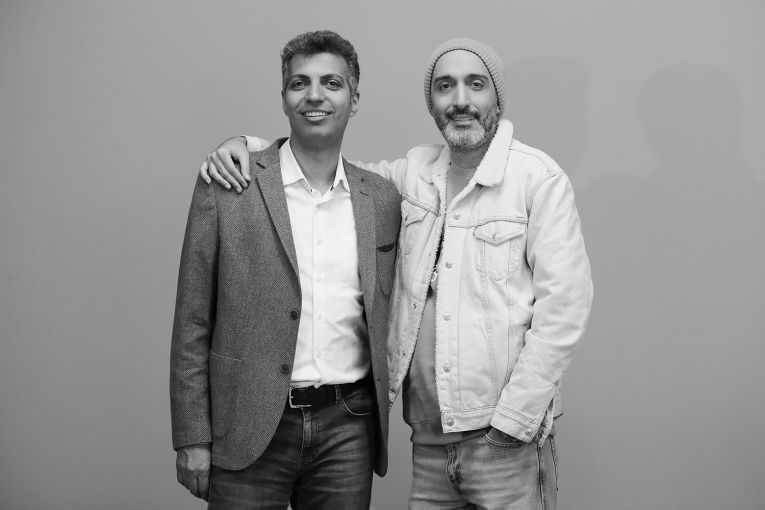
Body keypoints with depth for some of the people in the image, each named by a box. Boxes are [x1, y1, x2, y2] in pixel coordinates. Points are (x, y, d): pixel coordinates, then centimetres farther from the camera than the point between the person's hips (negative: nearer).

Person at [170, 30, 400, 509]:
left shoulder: (382, 198, 6)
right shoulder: (226, 187, -3)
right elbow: (192, 325, -2)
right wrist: (192, 439, -5)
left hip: (349, 428, 3)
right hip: (251, 430, -2)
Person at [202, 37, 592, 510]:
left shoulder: (540, 178, -7)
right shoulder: (414, 173, 9)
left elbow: (564, 306, -10)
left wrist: (512, 421, -13)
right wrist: (247, 146, 1)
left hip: (506, 434, -4)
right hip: (429, 435, 5)